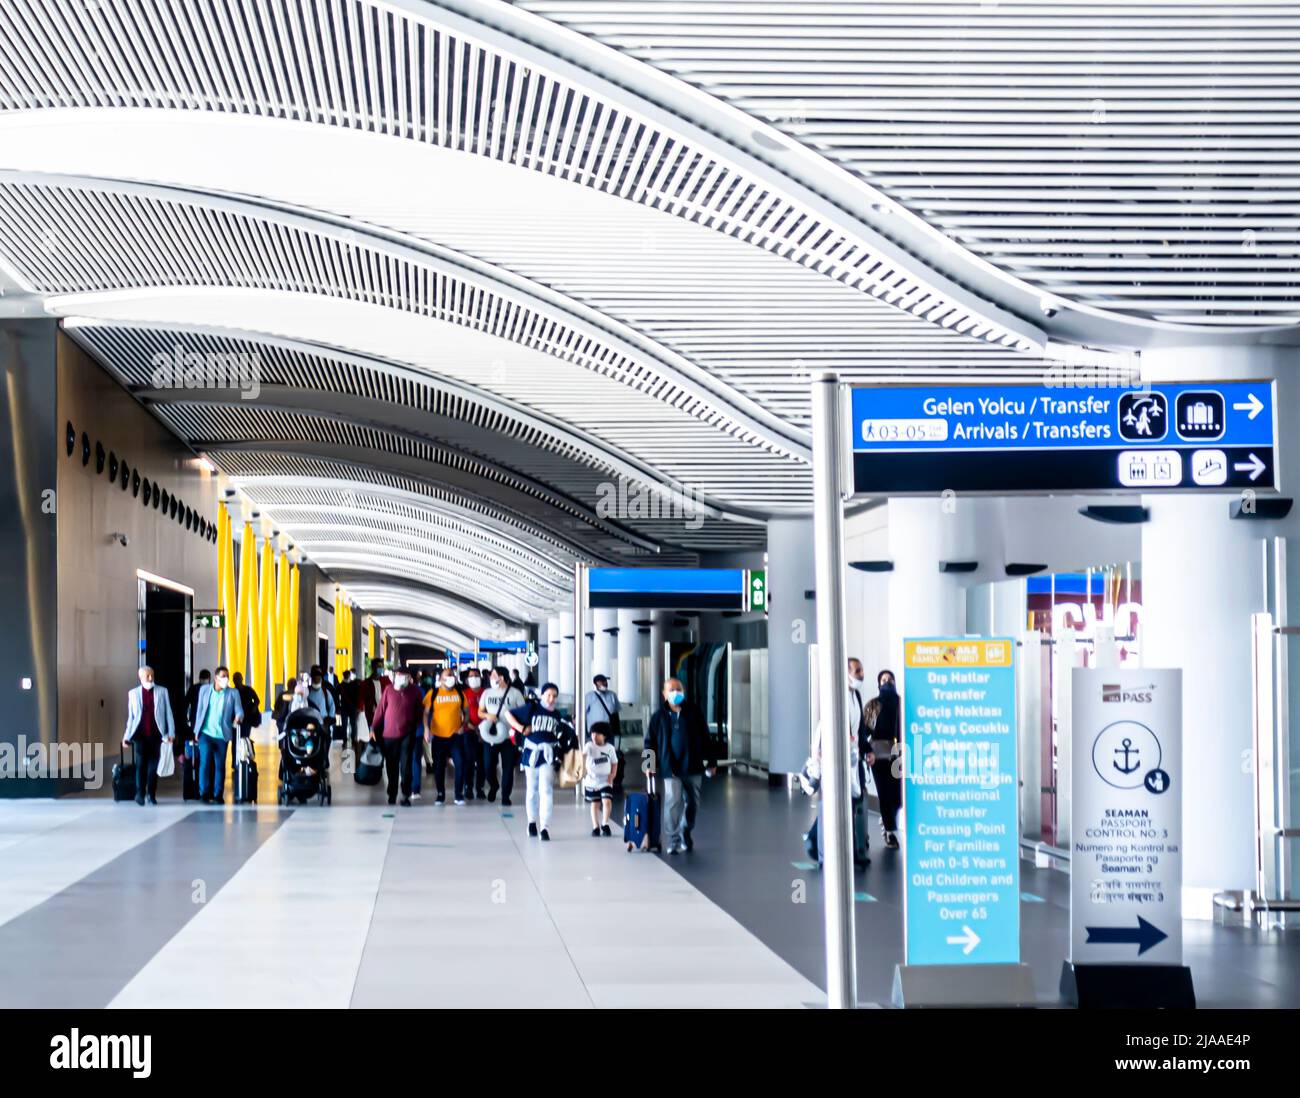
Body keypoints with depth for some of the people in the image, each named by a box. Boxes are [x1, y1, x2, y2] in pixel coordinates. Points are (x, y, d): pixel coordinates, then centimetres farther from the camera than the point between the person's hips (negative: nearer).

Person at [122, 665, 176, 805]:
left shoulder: (162, 691, 7)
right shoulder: (133, 693, 8)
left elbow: (168, 713, 7)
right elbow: (131, 716, 9)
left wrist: (171, 732, 0)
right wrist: (127, 736, 5)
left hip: (156, 734, 0)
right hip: (140, 734, 0)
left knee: (153, 765, 3)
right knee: (141, 764, -5)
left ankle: (151, 795, 10)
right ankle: (140, 793, 0)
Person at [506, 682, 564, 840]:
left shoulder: (556, 715, 11)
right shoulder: (532, 708, -2)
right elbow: (509, 714, 0)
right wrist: (521, 728, -10)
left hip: (548, 755, 1)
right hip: (531, 753, -1)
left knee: (546, 790, -12)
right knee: (532, 789, 11)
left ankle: (545, 827, -15)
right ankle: (533, 821, 31)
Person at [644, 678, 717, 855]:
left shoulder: (693, 712, 4)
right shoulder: (659, 716, 2)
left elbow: (705, 738, 7)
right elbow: (650, 741, 6)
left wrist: (711, 761, 6)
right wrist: (650, 763, -4)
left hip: (693, 767, 2)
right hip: (670, 768, -2)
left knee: (692, 803, 12)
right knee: (673, 802, -12)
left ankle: (686, 833, 32)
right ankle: (673, 841, -8)